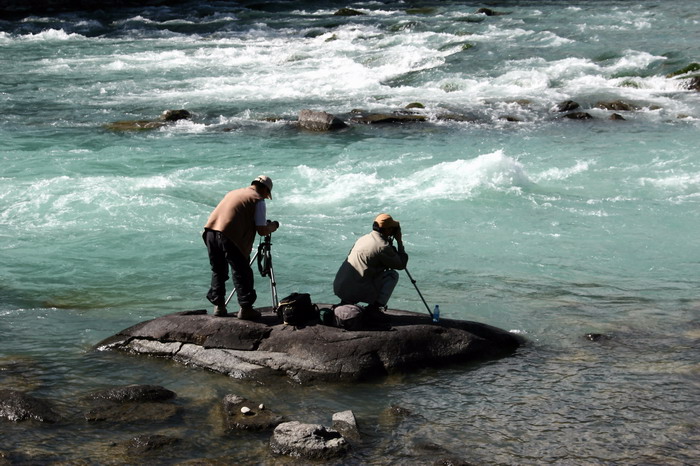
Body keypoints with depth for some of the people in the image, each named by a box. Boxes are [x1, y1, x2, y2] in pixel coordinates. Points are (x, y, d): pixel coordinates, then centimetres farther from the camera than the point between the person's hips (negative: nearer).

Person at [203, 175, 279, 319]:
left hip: (210, 231, 7)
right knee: (242, 273, 5)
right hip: (228, 236, -7)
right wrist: (273, 226, 21)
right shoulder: (258, 200, 4)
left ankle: (218, 306, 24)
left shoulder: (233, 193, 26)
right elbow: (262, 230, -1)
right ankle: (245, 309, 6)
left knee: (218, 271, 20)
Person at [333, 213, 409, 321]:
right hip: (357, 291, -8)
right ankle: (375, 308, -3)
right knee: (393, 275, 6)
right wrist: (399, 241, 10)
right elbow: (401, 264, 3)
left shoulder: (363, 239, 15)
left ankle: (346, 303, 17)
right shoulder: (383, 247, -10)